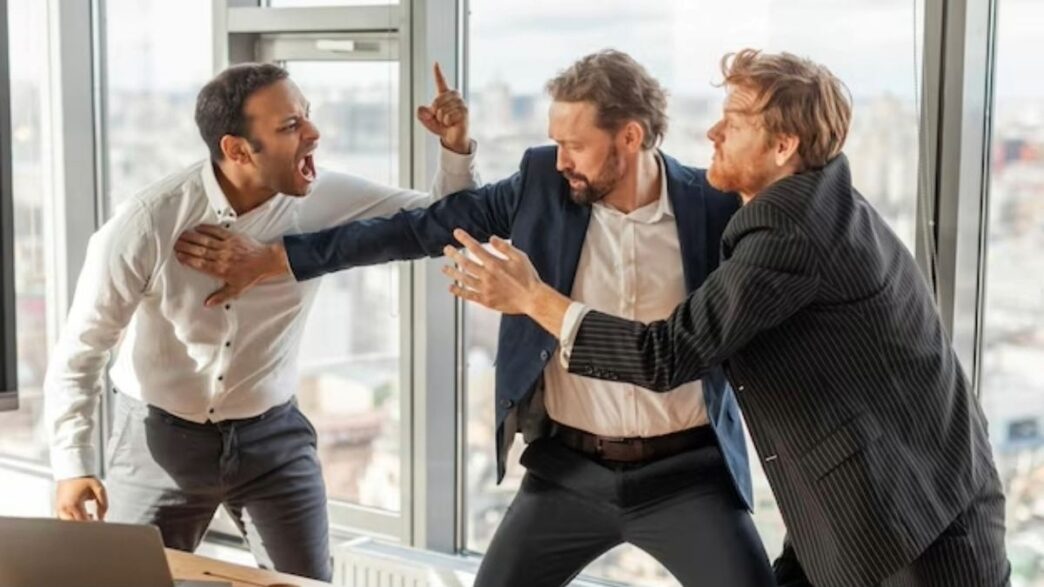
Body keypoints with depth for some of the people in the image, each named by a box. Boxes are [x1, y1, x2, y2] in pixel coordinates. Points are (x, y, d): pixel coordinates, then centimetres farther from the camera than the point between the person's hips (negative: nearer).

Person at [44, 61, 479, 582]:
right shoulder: (148, 222, -21)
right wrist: (72, 465, -18)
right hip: (159, 437, -2)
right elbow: (82, 348, -12)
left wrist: (456, 147, -22)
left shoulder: (325, 201, -14)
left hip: (271, 436, 2)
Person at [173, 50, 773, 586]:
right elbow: (421, 227, 1)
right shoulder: (543, 181, -3)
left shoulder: (713, 206, -7)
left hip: (685, 470, -2)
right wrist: (274, 257, 0)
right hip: (570, 468, 2)